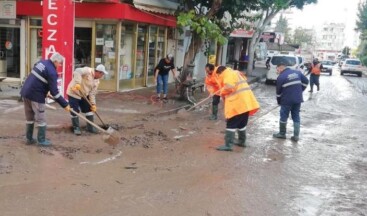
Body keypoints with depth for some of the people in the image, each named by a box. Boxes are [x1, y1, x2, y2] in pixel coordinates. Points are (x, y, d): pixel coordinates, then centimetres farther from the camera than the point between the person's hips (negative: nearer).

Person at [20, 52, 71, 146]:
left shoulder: (41, 62, 11)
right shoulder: (51, 72, -15)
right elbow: (54, 91, -17)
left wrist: (45, 90, 30)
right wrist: (65, 104, -13)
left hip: (26, 92, 9)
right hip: (36, 96, -9)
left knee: (30, 117, 17)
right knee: (41, 119, 4)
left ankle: (29, 139, 25)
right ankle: (41, 140, 10)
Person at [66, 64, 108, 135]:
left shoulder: (97, 81, 1)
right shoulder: (87, 71, -22)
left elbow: (92, 93, 1)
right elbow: (77, 72, -39)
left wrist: (93, 104, -9)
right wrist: (77, 83, -48)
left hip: (84, 95, 8)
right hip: (74, 93, -8)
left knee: (89, 109, 7)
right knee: (75, 112, -5)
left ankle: (90, 127, 19)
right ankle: (76, 128, 11)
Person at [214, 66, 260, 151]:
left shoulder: (228, 75, -8)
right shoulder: (235, 73, 22)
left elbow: (229, 87, -23)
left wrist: (222, 93, -5)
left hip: (238, 103, -10)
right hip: (246, 102, 10)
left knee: (231, 124, -7)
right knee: (242, 123, 21)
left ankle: (228, 145, -9)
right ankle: (242, 141, 31)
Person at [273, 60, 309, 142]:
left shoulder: (281, 77, -9)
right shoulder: (297, 72, 7)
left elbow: (278, 91, -4)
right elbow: (305, 82, 12)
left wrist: (279, 102, 9)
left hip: (287, 100, -5)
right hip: (298, 99, 5)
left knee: (284, 116, 8)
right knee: (296, 116, 11)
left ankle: (282, 134, 18)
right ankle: (296, 135, 10)